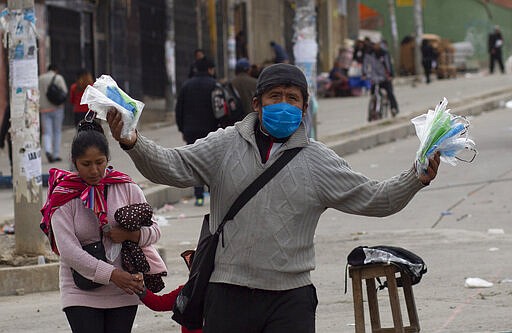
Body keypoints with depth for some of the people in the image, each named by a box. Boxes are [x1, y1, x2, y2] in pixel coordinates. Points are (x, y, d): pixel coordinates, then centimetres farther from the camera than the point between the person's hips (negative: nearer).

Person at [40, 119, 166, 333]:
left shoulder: (126, 188, 2)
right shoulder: (63, 198, -6)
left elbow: (154, 230, 6)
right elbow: (68, 250, -14)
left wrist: (132, 235, -18)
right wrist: (112, 274, -22)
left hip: (123, 292, 2)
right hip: (81, 294, -2)